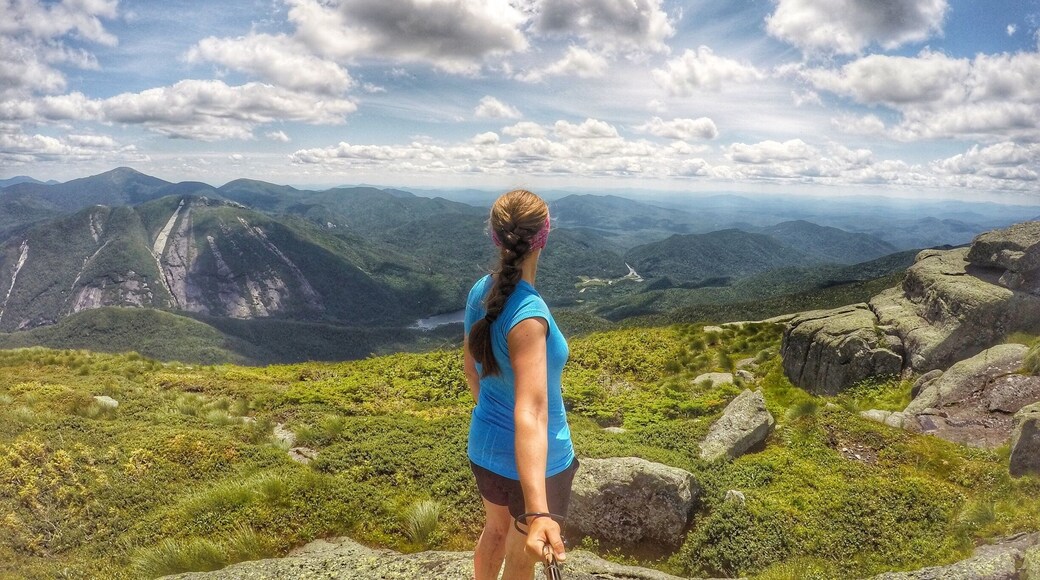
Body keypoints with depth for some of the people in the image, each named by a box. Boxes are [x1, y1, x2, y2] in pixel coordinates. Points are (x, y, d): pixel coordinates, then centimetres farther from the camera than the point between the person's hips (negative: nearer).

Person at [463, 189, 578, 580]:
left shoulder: (480, 293, -8)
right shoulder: (529, 314, -32)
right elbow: (531, 413, -41)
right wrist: (538, 512, -46)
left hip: (484, 445, 7)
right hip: (534, 461, -7)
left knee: (496, 530, 32)